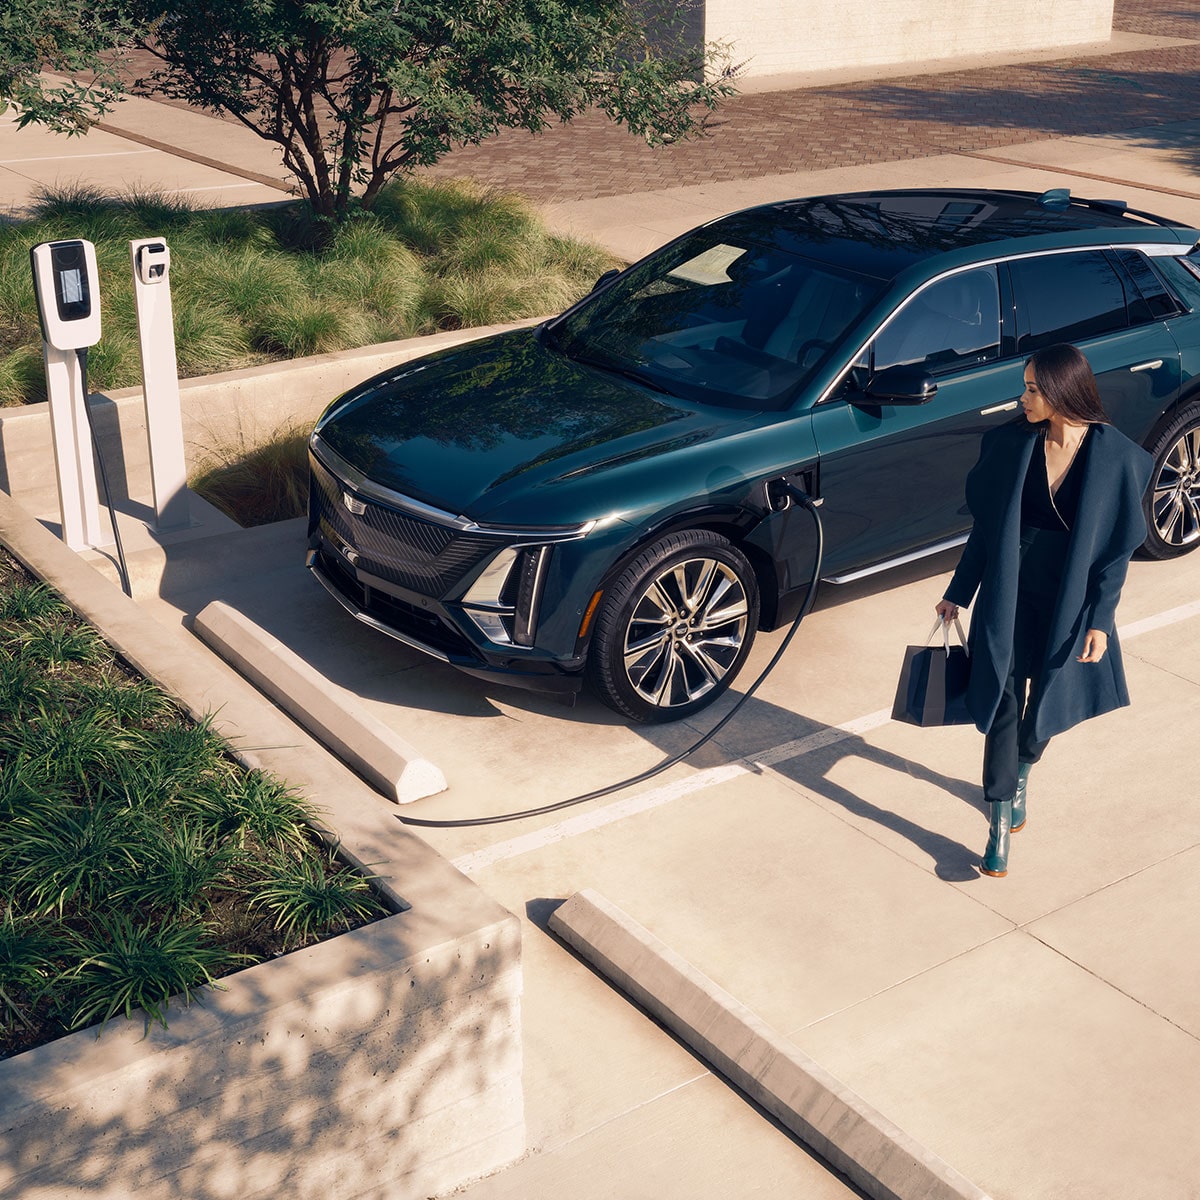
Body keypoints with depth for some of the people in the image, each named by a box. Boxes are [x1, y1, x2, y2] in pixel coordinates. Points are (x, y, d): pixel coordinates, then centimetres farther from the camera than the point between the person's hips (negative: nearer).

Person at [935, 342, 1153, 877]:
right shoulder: (1011, 443, -7)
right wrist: (958, 592, 5)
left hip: (1070, 600, 0)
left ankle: (1022, 771, 46)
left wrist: (1099, 620, -9)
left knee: (1048, 699, 16)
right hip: (1008, 594, 1)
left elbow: (1118, 546, -7)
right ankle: (1001, 821, 6)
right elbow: (986, 524, 2)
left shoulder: (1116, 457, -13)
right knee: (1003, 702, -3)